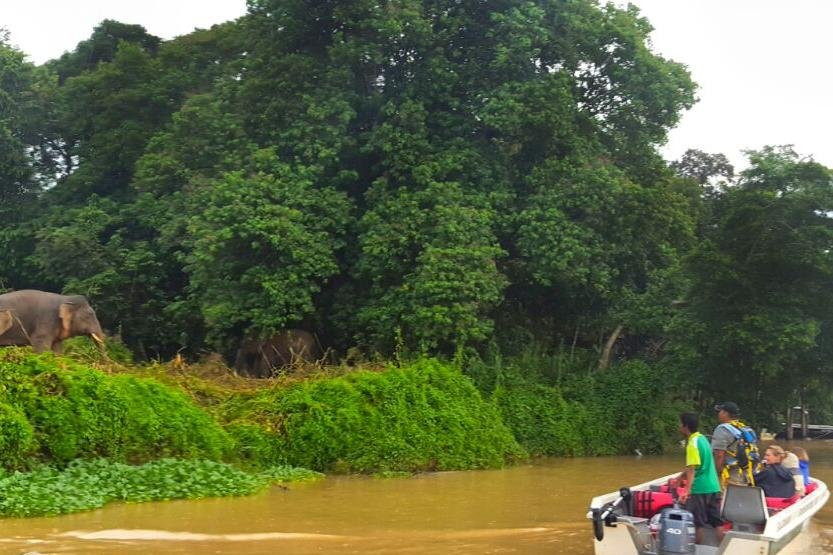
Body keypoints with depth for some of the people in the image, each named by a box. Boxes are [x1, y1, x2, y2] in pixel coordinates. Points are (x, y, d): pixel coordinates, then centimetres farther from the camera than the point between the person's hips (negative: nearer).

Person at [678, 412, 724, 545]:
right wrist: (679, 477, 27)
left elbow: (692, 469, -23)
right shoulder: (702, 438, 12)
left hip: (699, 489, -8)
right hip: (713, 487, 8)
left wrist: (687, 490, -30)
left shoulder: (693, 444, -14)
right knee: (717, 522, 9)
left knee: (698, 523, 0)